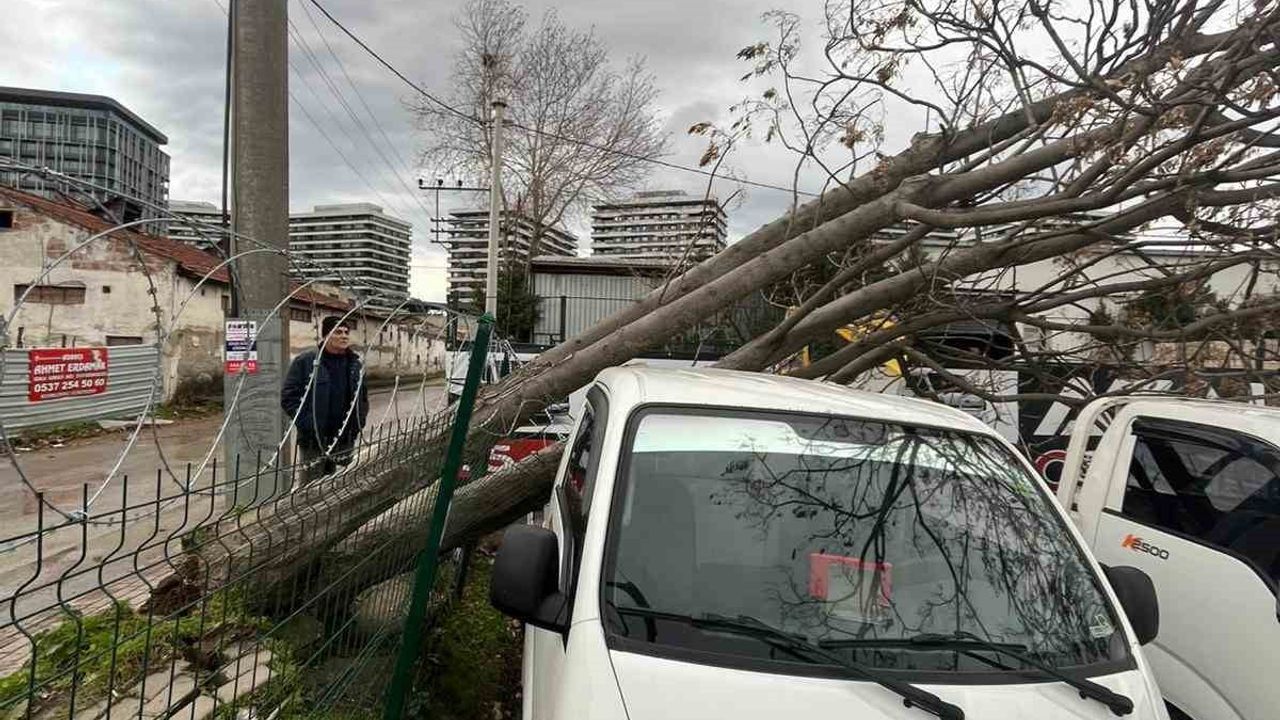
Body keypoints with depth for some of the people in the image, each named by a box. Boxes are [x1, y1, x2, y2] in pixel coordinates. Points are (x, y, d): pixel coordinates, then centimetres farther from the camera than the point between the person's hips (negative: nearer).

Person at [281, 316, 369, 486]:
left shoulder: (356, 364, 9)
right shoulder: (305, 361, -6)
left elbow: (363, 396, 20)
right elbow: (288, 397, -7)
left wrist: (359, 422, 6)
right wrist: (306, 424, -16)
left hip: (345, 443, 4)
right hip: (313, 442, -4)